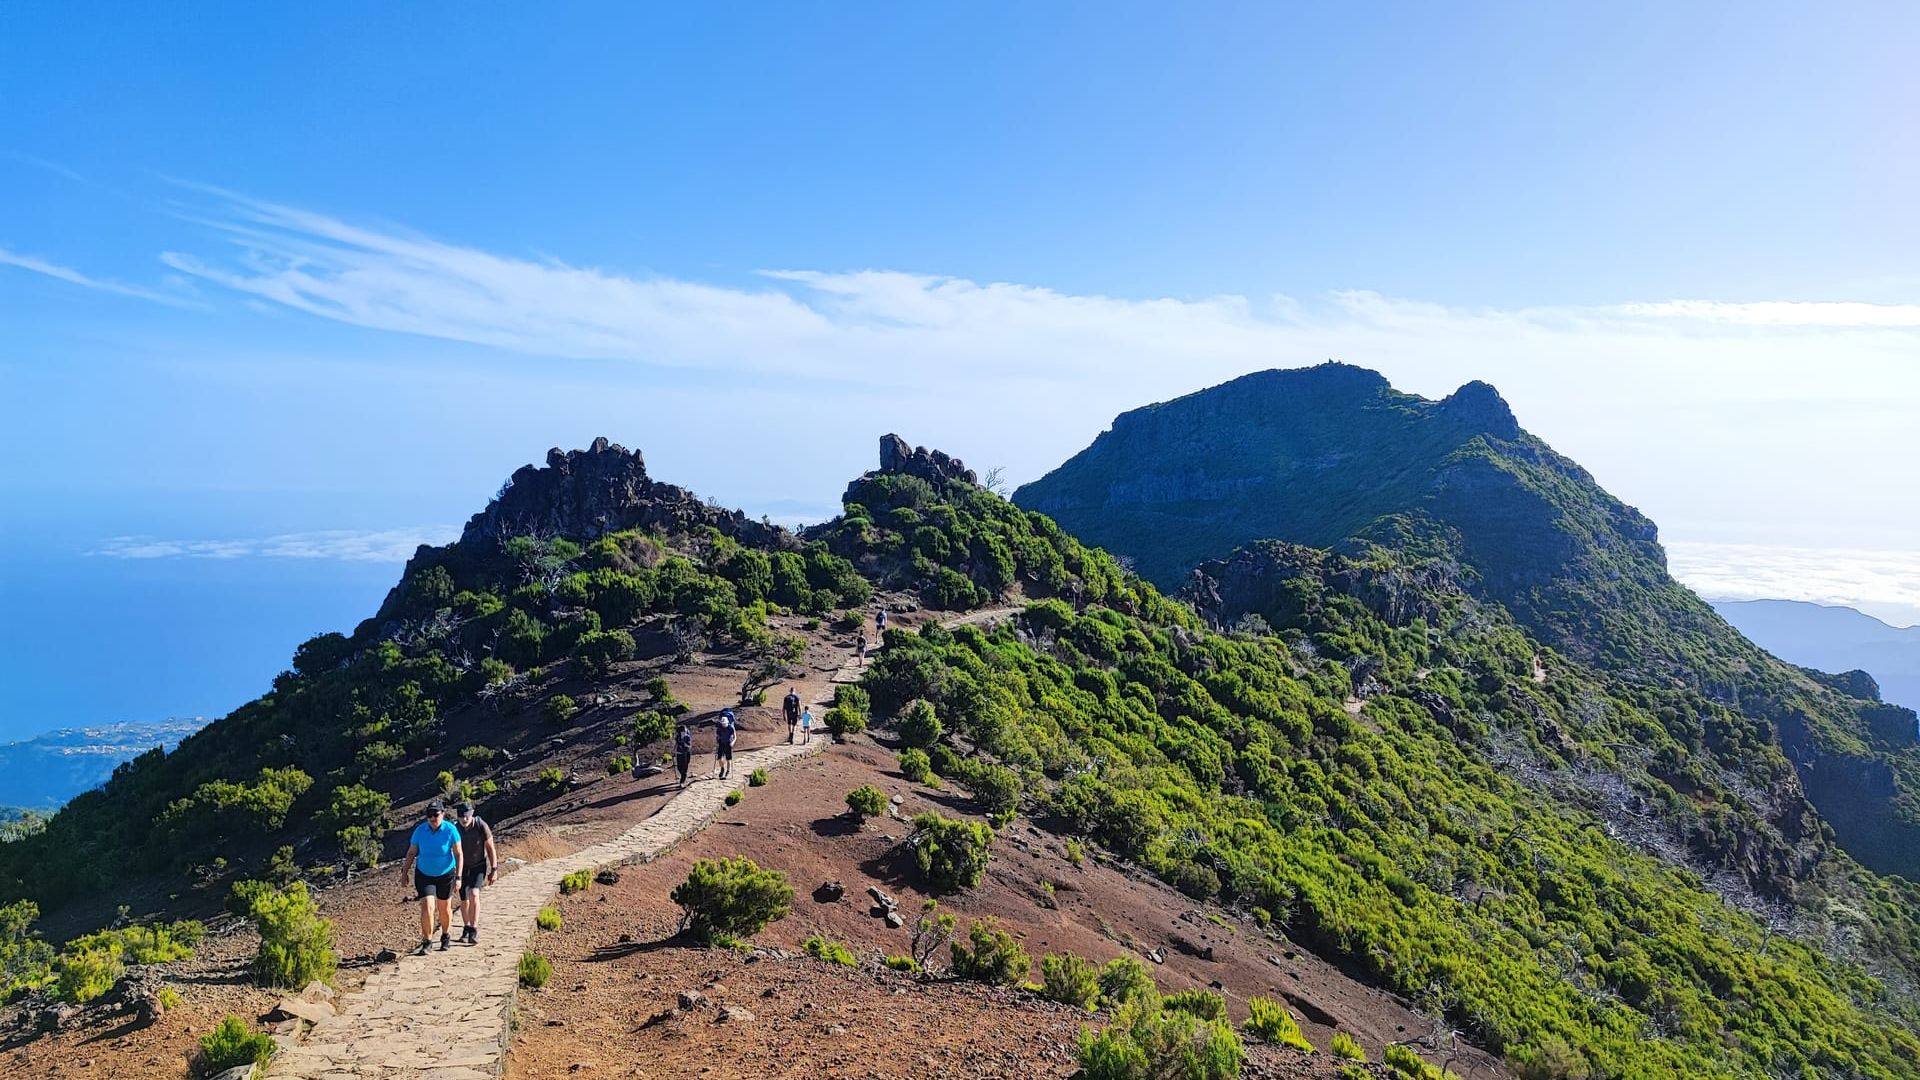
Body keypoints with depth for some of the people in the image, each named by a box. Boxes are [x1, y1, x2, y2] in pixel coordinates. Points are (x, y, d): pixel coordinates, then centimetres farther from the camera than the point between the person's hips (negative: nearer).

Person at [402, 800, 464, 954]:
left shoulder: (450, 830, -17)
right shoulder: (420, 830, -12)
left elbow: (458, 854, -13)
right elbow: (411, 853, 1)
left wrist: (458, 877, -16)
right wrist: (404, 872, 3)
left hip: (445, 874, -1)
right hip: (424, 875, 1)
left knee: (443, 908, 14)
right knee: (427, 907, -13)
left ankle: (446, 936, 37)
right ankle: (427, 941, 0)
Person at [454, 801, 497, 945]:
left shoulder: (481, 826, -24)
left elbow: (490, 848, -13)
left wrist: (494, 870, -11)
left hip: (479, 866, -3)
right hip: (462, 867, 3)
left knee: (474, 894, -22)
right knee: (464, 900, 10)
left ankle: (474, 931, -17)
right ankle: (466, 928, 33)